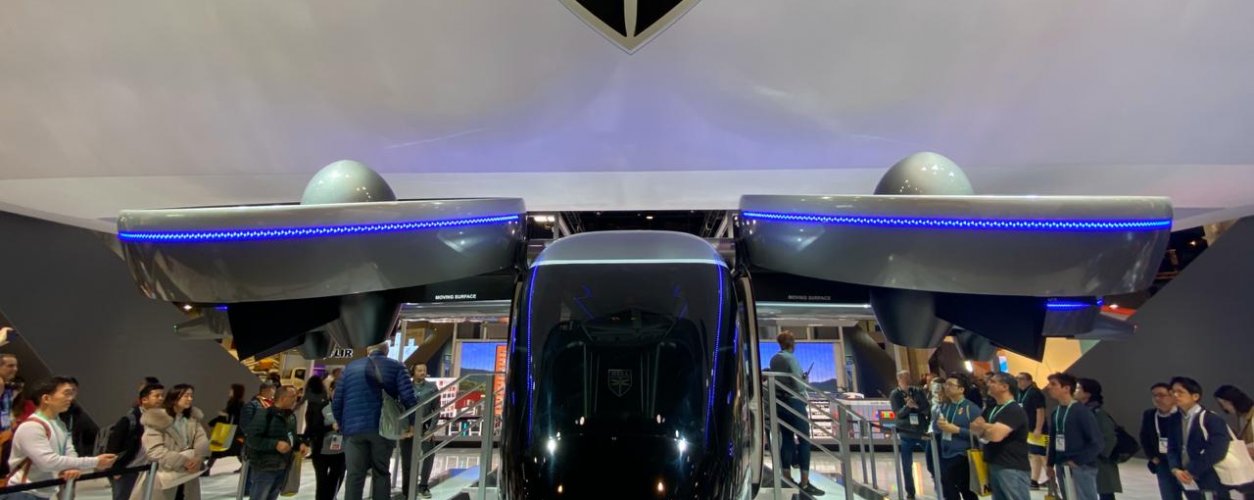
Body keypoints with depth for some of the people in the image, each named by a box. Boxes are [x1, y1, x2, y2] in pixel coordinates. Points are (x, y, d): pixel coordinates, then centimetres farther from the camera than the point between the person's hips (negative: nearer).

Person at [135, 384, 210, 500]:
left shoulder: (193, 417, 6)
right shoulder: (156, 420, -12)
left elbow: (202, 439, -3)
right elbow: (154, 451, -19)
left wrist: (199, 457, -24)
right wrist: (182, 461, -27)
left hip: (186, 476, 5)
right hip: (162, 476, -5)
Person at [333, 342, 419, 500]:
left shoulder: (350, 367, 13)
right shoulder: (396, 367, 3)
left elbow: (337, 402, 9)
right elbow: (409, 398, -9)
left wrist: (343, 425, 20)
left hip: (355, 428, 2)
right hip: (383, 429, -1)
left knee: (354, 475, 4)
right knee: (381, 473, 10)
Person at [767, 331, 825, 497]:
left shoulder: (774, 358, 8)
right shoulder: (790, 358, -14)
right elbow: (797, 382, -19)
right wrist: (804, 379, 2)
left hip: (780, 401, 8)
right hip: (794, 402, -8)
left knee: (786, 439, 10)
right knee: (804, 440, -3)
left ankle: (787, 478, 14)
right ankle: (804, 483, -3)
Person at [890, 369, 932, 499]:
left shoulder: (918, 391, 1)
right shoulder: (895, 395, -3)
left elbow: (927, 409, -5)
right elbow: (898, 413, -14)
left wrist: (916, 406, -22)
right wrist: (907, 406, -32)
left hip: (922, 431, 1)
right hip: (906, 434, 0)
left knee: (931, 463, 6)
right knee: (907, 466, 7)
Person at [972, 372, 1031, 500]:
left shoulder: (1015, 410, -13)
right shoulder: (991, 409, 15)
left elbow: (996, 434, -25)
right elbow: (974, 427, 11)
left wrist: (983, 427, -3)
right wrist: (989, 430, -10)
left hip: (1013, 468, -9)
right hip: (994, 466, 9)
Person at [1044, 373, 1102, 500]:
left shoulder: (1082, 411, -12)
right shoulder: (1055, 413, 10)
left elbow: (1096, 442, -14)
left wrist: (1077, 461, -15)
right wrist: (1050, 464, 14)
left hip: (1081, 468, -7)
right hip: (1061, 468, 7)